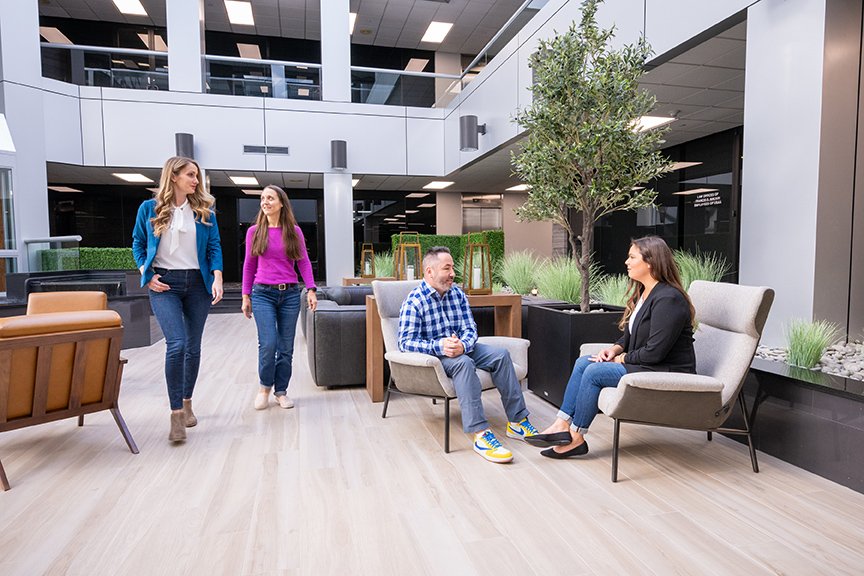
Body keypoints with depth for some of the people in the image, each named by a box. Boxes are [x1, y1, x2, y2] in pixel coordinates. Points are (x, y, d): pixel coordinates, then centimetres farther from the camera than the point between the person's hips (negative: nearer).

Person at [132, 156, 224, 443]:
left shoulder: (204, 210, 6)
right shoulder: (149, 208, 2)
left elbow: (214, 246, 5)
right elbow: (138, 244, 11)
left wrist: (217, 278, -7)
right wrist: (147, 275, -2)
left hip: (198, 283, 2)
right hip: (164, 285, -2)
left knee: (193, 347, 8)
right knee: (176, 344, -16)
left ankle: (186, 402, 27)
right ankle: (176, 413, -7)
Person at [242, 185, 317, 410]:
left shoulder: (294, 231, 4)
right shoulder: (254, 231, 5)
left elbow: (304, 262, 5)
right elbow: (249, 265, 10)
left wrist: (311, 290, -5)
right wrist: (246, 296, 7)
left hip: (290, 294, 1)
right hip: (263, 293, -1)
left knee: (286, 347, 5)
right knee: (268, 344, -11)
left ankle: (281, 391, 21)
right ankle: (264, 387, 14)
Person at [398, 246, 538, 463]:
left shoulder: (458, 294, 5)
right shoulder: (414, 301, -13)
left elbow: (470, 329, 2)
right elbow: (406, 341, -19)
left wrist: (462, 345, -22)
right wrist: (439, 346, -34)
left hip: (460, 348, 6)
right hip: (431, 355, -6)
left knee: (501, 354, -14)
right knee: (463, 362, -36)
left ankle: (517, 421, -9)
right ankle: (480, 433, -39)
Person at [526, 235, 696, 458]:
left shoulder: (668, 298, -21)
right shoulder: (643, 293, 11)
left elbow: (655, 352, -24)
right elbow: (631, 336, 19)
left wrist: (621, 359, -11)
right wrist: (615, 348, -1)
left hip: (667, 373, -10)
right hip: (645, 365, 10)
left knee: (595, 371, -20)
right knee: (583, 362, -2)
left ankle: (576, 438, -6)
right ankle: (562, 425, -5)